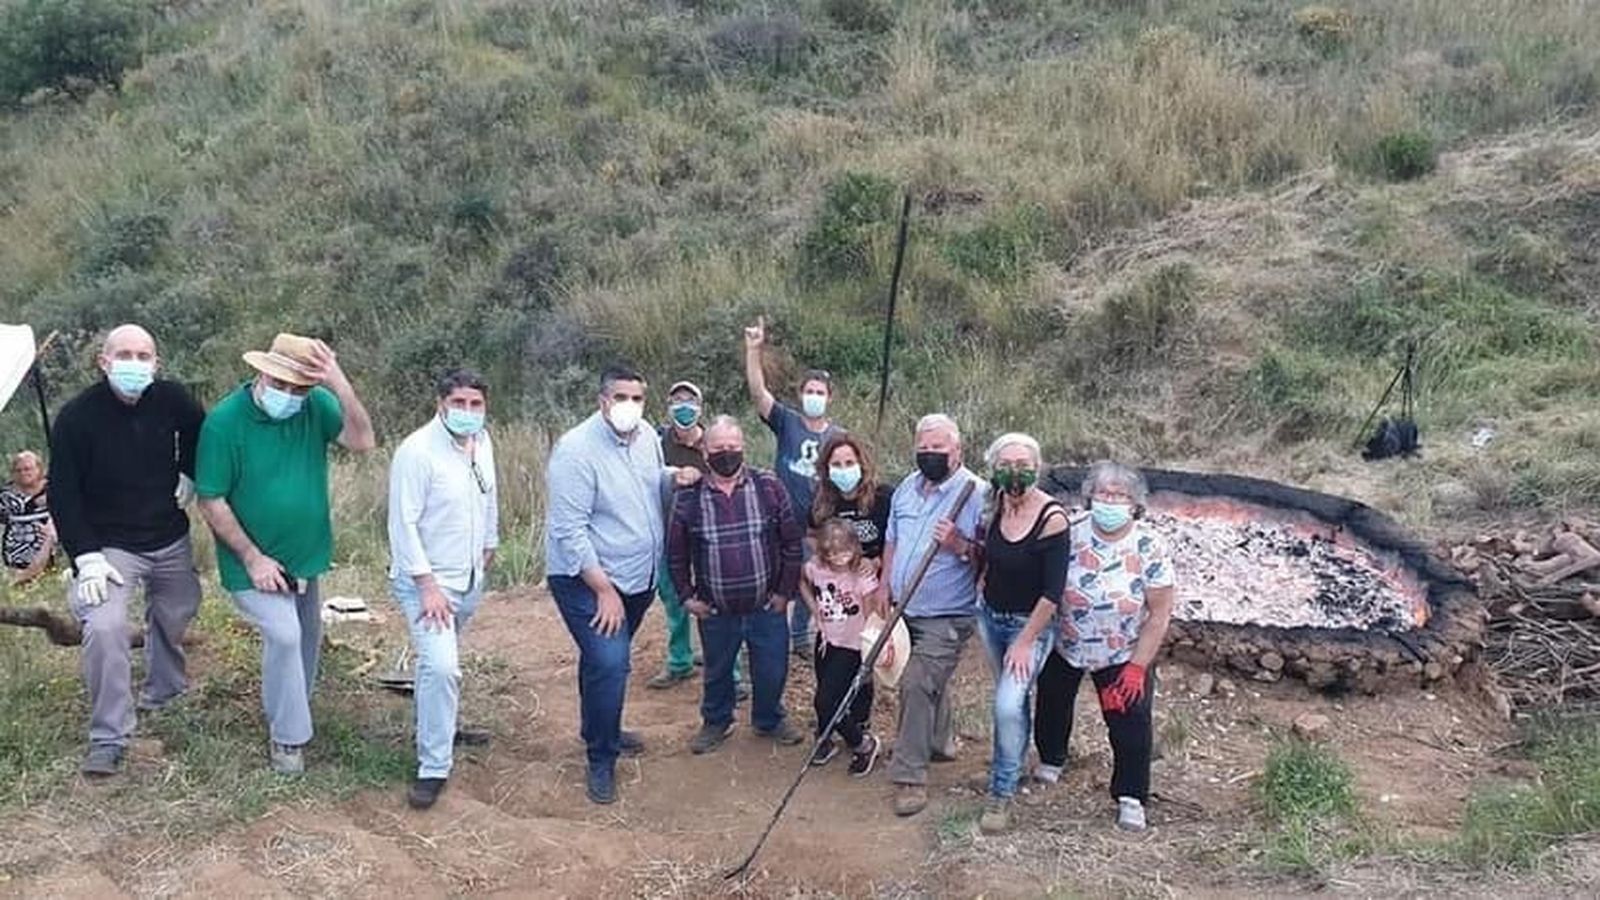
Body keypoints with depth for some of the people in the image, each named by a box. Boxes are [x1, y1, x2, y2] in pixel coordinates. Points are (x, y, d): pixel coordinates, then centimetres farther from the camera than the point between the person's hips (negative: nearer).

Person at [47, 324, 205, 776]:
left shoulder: (172, 399, -9)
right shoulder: (77, 416, -17)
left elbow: (199, 433, 16)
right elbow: (63, 495, -14)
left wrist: (189, 475, 3)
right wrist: (86, 557, -20)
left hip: (171, 541, 4)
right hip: (110, 546, -4)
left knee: (175, 618, 20)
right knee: (104, 628, -22)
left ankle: (162, 695, 49)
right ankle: (108, 739, -8)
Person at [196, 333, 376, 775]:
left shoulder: (316, 405, -8)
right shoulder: (225, 420, -18)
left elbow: (363, 442, -22)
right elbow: (211, 501, -15)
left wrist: (339, 384, -32)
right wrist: (253, 558, -16)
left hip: (305, 557, 5)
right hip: (255, 563, -5)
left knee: (307, 639, 18)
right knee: (283, 635, -20)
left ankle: (291, 716, 43)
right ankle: (288, 736, -1)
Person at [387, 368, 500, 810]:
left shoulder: (482, 442, 2)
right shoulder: (417, 452, -20)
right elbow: (403, 525, -20)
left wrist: (489, 545, 25)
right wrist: (428, 586, -22)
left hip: (470, 577, 7)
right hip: (428, 580, -7)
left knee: (444, 659, 22)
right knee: (440, 666, -17)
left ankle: (441, 726, 43)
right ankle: (433, 769, -7)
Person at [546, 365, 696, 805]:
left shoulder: (647, 436, 0)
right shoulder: (576, 450, -22)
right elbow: (569, 531, -23)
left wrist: (673, 476, -4)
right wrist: (605, 590, -23)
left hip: (638, 577, 7)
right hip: (587, 580, -7)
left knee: (608, 660, 22)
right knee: (609, 665, -16)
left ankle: (604, 732, 43)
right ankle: (601, 761, 2)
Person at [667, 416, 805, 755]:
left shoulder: (769, 487, -6)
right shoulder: (688, 496, -6)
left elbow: (792, 541, -2)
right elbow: (676, 552, 4)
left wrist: (785, 590, -3)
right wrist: (687, 596, 2)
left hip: (766, 606, 0)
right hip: (715, 611, 0)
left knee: (772, 670, 12)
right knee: (717, 671, 17)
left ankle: (769, 720, 37)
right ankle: (715, 722, 39)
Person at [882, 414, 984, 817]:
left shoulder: (975, 494, -15)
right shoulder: (907, 489, 7)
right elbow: (891, 543, 17)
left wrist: (960, 545, -31)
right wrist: (885, 591, 13)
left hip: (946, 617, -7)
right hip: (905, 612, 7)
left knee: (917, 685, -15)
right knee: (929, 682, 21)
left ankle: (910, 776, -8)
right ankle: (940, 741, 43)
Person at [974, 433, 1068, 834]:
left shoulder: (1052, 518, -23)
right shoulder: (996, 503, -6)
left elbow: (1053, 593, -20)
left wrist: (1025, 642, -17)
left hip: (1030, 623, -6)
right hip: (990, 616, 6)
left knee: (1007, 704, -16)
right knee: (1010, 701, 19)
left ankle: (1002, 793, 0)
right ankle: (1012, 766, 39)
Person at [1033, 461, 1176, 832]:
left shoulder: (1149, 547, -17)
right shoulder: (1072, 536, -14)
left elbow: (1160, 613, -13)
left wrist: (1137, 666, -16)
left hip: (1124, 656, -2)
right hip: (1065, 648, 2)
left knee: (1132, 723, -5)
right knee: (1052, 704, 19)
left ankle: (1131, 798, 15)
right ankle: (1051, 760, 49)